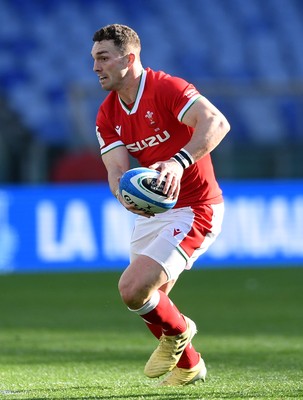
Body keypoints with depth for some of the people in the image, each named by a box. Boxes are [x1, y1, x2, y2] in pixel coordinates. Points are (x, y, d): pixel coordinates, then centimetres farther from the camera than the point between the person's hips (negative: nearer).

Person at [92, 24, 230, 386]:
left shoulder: (166, 88, -19)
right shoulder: (107, 115, 4)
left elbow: (216, 123, -33)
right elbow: (116, 167, -8)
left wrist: (179, 162, -48)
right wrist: (124, 193, -32)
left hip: (192, 211, -8)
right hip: (149, 212, 8)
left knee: (132, 289, -20)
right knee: (148, 301, 15)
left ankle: (176, 331, 12)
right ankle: (188, 365, 41)